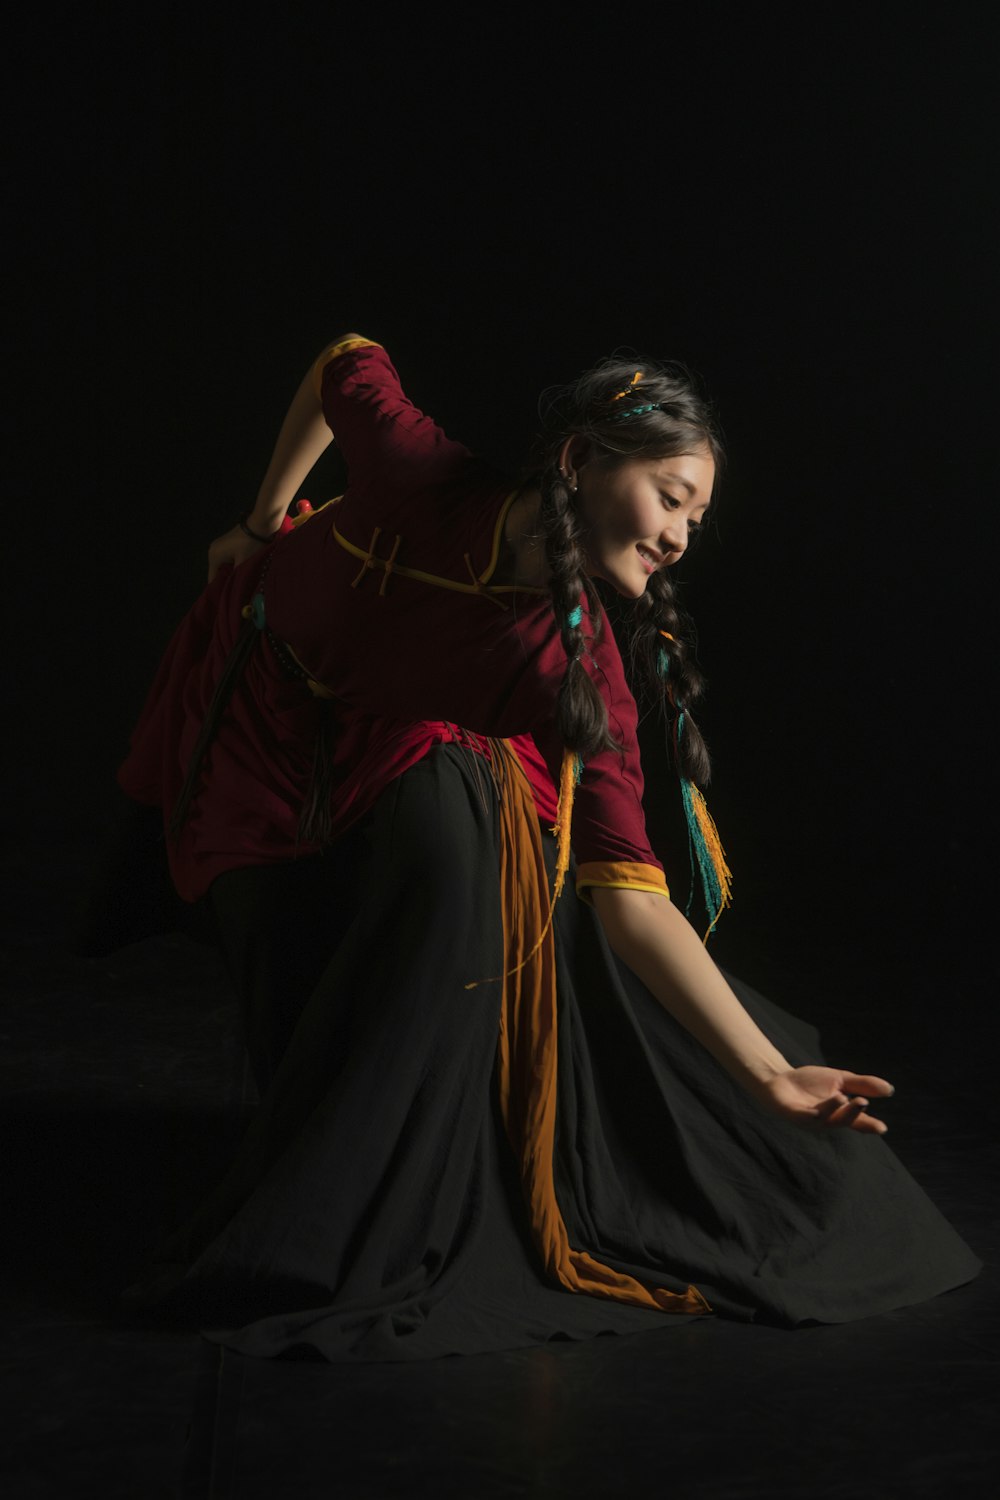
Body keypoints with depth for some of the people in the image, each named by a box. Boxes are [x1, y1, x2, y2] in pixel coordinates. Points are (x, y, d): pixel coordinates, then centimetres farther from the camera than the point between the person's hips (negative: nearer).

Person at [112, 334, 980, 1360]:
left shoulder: (585, 674, -24)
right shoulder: (422, 479, -30)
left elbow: (628, 898, -27)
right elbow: (347, 363, -7)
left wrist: (771, 1078, -34)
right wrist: (263, 523, -1)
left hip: (389, 760, 3)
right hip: (257, 734, -2)